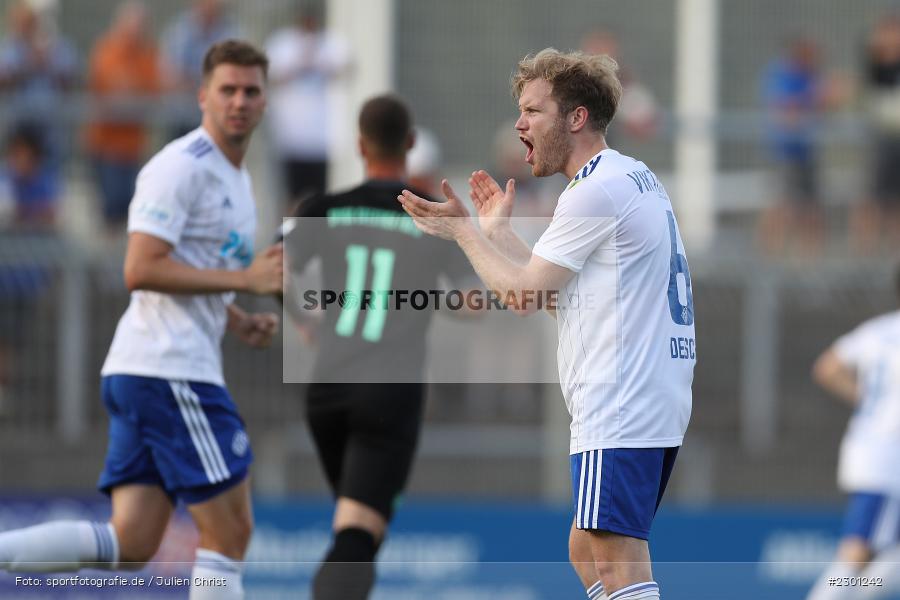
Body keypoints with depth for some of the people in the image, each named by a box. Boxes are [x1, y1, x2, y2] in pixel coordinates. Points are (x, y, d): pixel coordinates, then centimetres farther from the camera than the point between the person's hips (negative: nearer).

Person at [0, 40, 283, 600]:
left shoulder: (237, 177, 21)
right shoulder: (182, 166, -10)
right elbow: (142, 270, -19)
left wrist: (240, 323, 15)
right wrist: (247, 278, -19)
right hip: (170, 370, -10)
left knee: (128, 546, 2)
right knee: (229, 531, -5)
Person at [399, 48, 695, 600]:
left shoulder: (597, 191, -13)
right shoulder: (637, 177, 18)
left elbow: (524, 295, -10)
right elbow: (552, 290, 20)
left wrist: (464, 231, 3)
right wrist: (497, 228, 24)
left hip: (619, 410, -11)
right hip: (657, 404, 11)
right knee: (587, 554, 14)